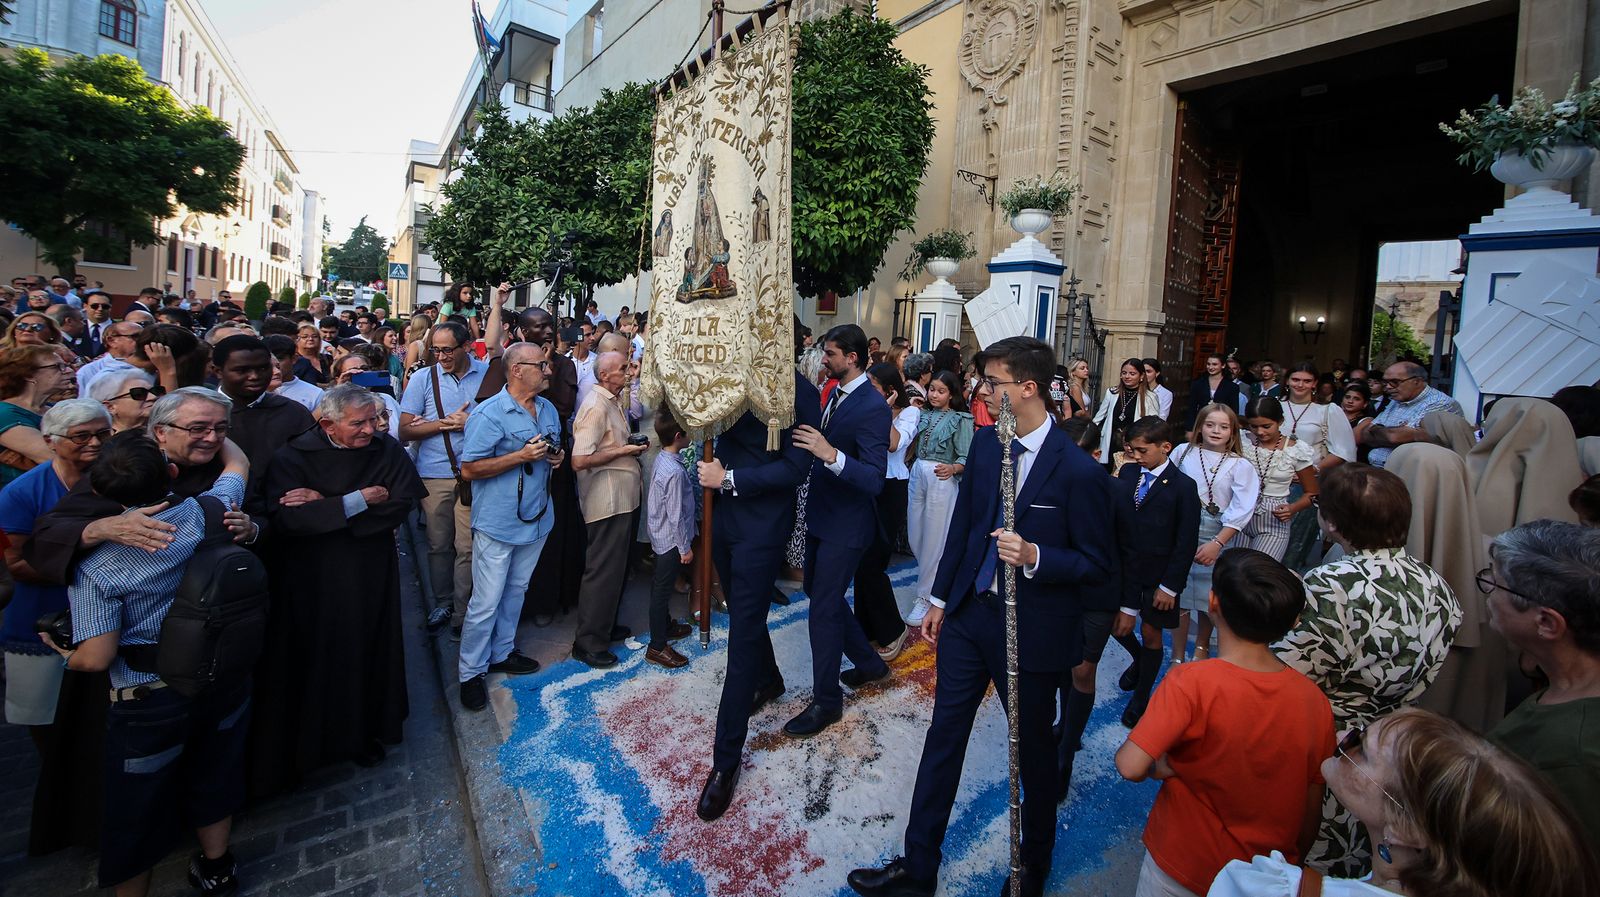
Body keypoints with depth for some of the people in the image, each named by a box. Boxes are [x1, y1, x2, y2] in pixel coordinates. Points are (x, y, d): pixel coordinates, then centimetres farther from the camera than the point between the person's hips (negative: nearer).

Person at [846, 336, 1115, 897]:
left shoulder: (1078, 471, -19)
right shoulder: (985, 443, -1)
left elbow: (1100, 564, -11)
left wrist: (1035, 556, -28)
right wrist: (941, 598, 11)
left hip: (1033, 629, -5)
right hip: (969, 612, 6)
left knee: (1033, 750, 17)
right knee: (943, 736, 14)